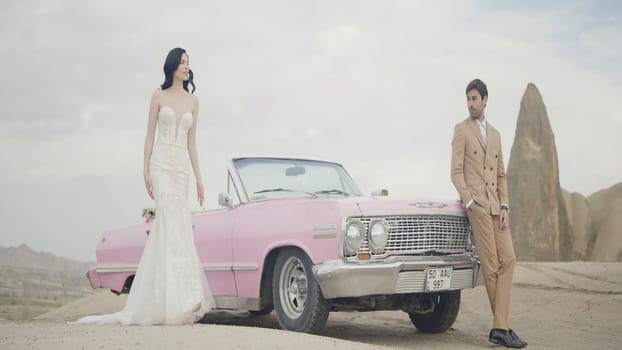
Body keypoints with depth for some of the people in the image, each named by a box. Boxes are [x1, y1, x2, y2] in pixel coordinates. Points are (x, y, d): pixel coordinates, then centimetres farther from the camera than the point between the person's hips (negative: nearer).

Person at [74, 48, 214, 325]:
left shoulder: (193, 101, 14)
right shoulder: (159, 97, 6)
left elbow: (192, 142, 14)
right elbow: (150, 135, 5)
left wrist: (198, 177, 9)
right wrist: (145, 171, -4)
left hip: (182, 167, 4)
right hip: (161, 164, -3)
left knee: (164, 228, 2)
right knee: (171, 223, -16)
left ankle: (153, 300, 6)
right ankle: (180, 298, -21)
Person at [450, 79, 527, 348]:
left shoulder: (495, 134, 21)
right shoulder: (461, 129, 3)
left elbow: (501, 174, 19)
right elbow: (456, 172, -3)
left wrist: (504, 206, 6)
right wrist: (469, 202, -14)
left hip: (496, 205, 6)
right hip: (476, 203, -6)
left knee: (508, 259, -4)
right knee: (491, 266, -7)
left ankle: (499, 328, -4)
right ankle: (502, 327, 1)